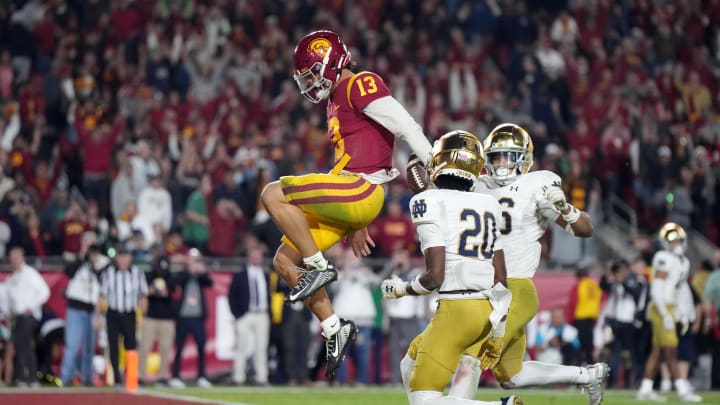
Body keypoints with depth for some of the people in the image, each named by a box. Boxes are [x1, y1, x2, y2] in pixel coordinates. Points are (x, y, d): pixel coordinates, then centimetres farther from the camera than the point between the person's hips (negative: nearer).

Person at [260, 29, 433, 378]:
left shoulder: (360, 86, -8)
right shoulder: (336, 101, 23)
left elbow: (406, 127, -15)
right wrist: (358, 224, 29)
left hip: (360, 190, -10)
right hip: (345, 200, 10)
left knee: (273, 195, -19)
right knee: (285, 262, 8)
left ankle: (319, 267, -12)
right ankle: (334, 329, 9)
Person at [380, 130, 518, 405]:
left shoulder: (429, 202, -8)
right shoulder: (487, 206, 12)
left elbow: (435, 276, -13)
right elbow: (500, 279, 12)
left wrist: (401, 289, 7)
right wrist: (496, 334, 20)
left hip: (455, 308, -8)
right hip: (486, 310, 8)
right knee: (413, 365, 27)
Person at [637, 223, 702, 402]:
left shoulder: (683, 262, 14)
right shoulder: (664, 259, -14)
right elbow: (656, 290, -18)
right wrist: (665, 315, -21)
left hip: (669, 309, 9)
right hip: (661, 308, -9)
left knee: (657, 351, 10)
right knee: (670, 350, -7)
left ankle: (645, 390, 14)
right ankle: (683, 390, -8)